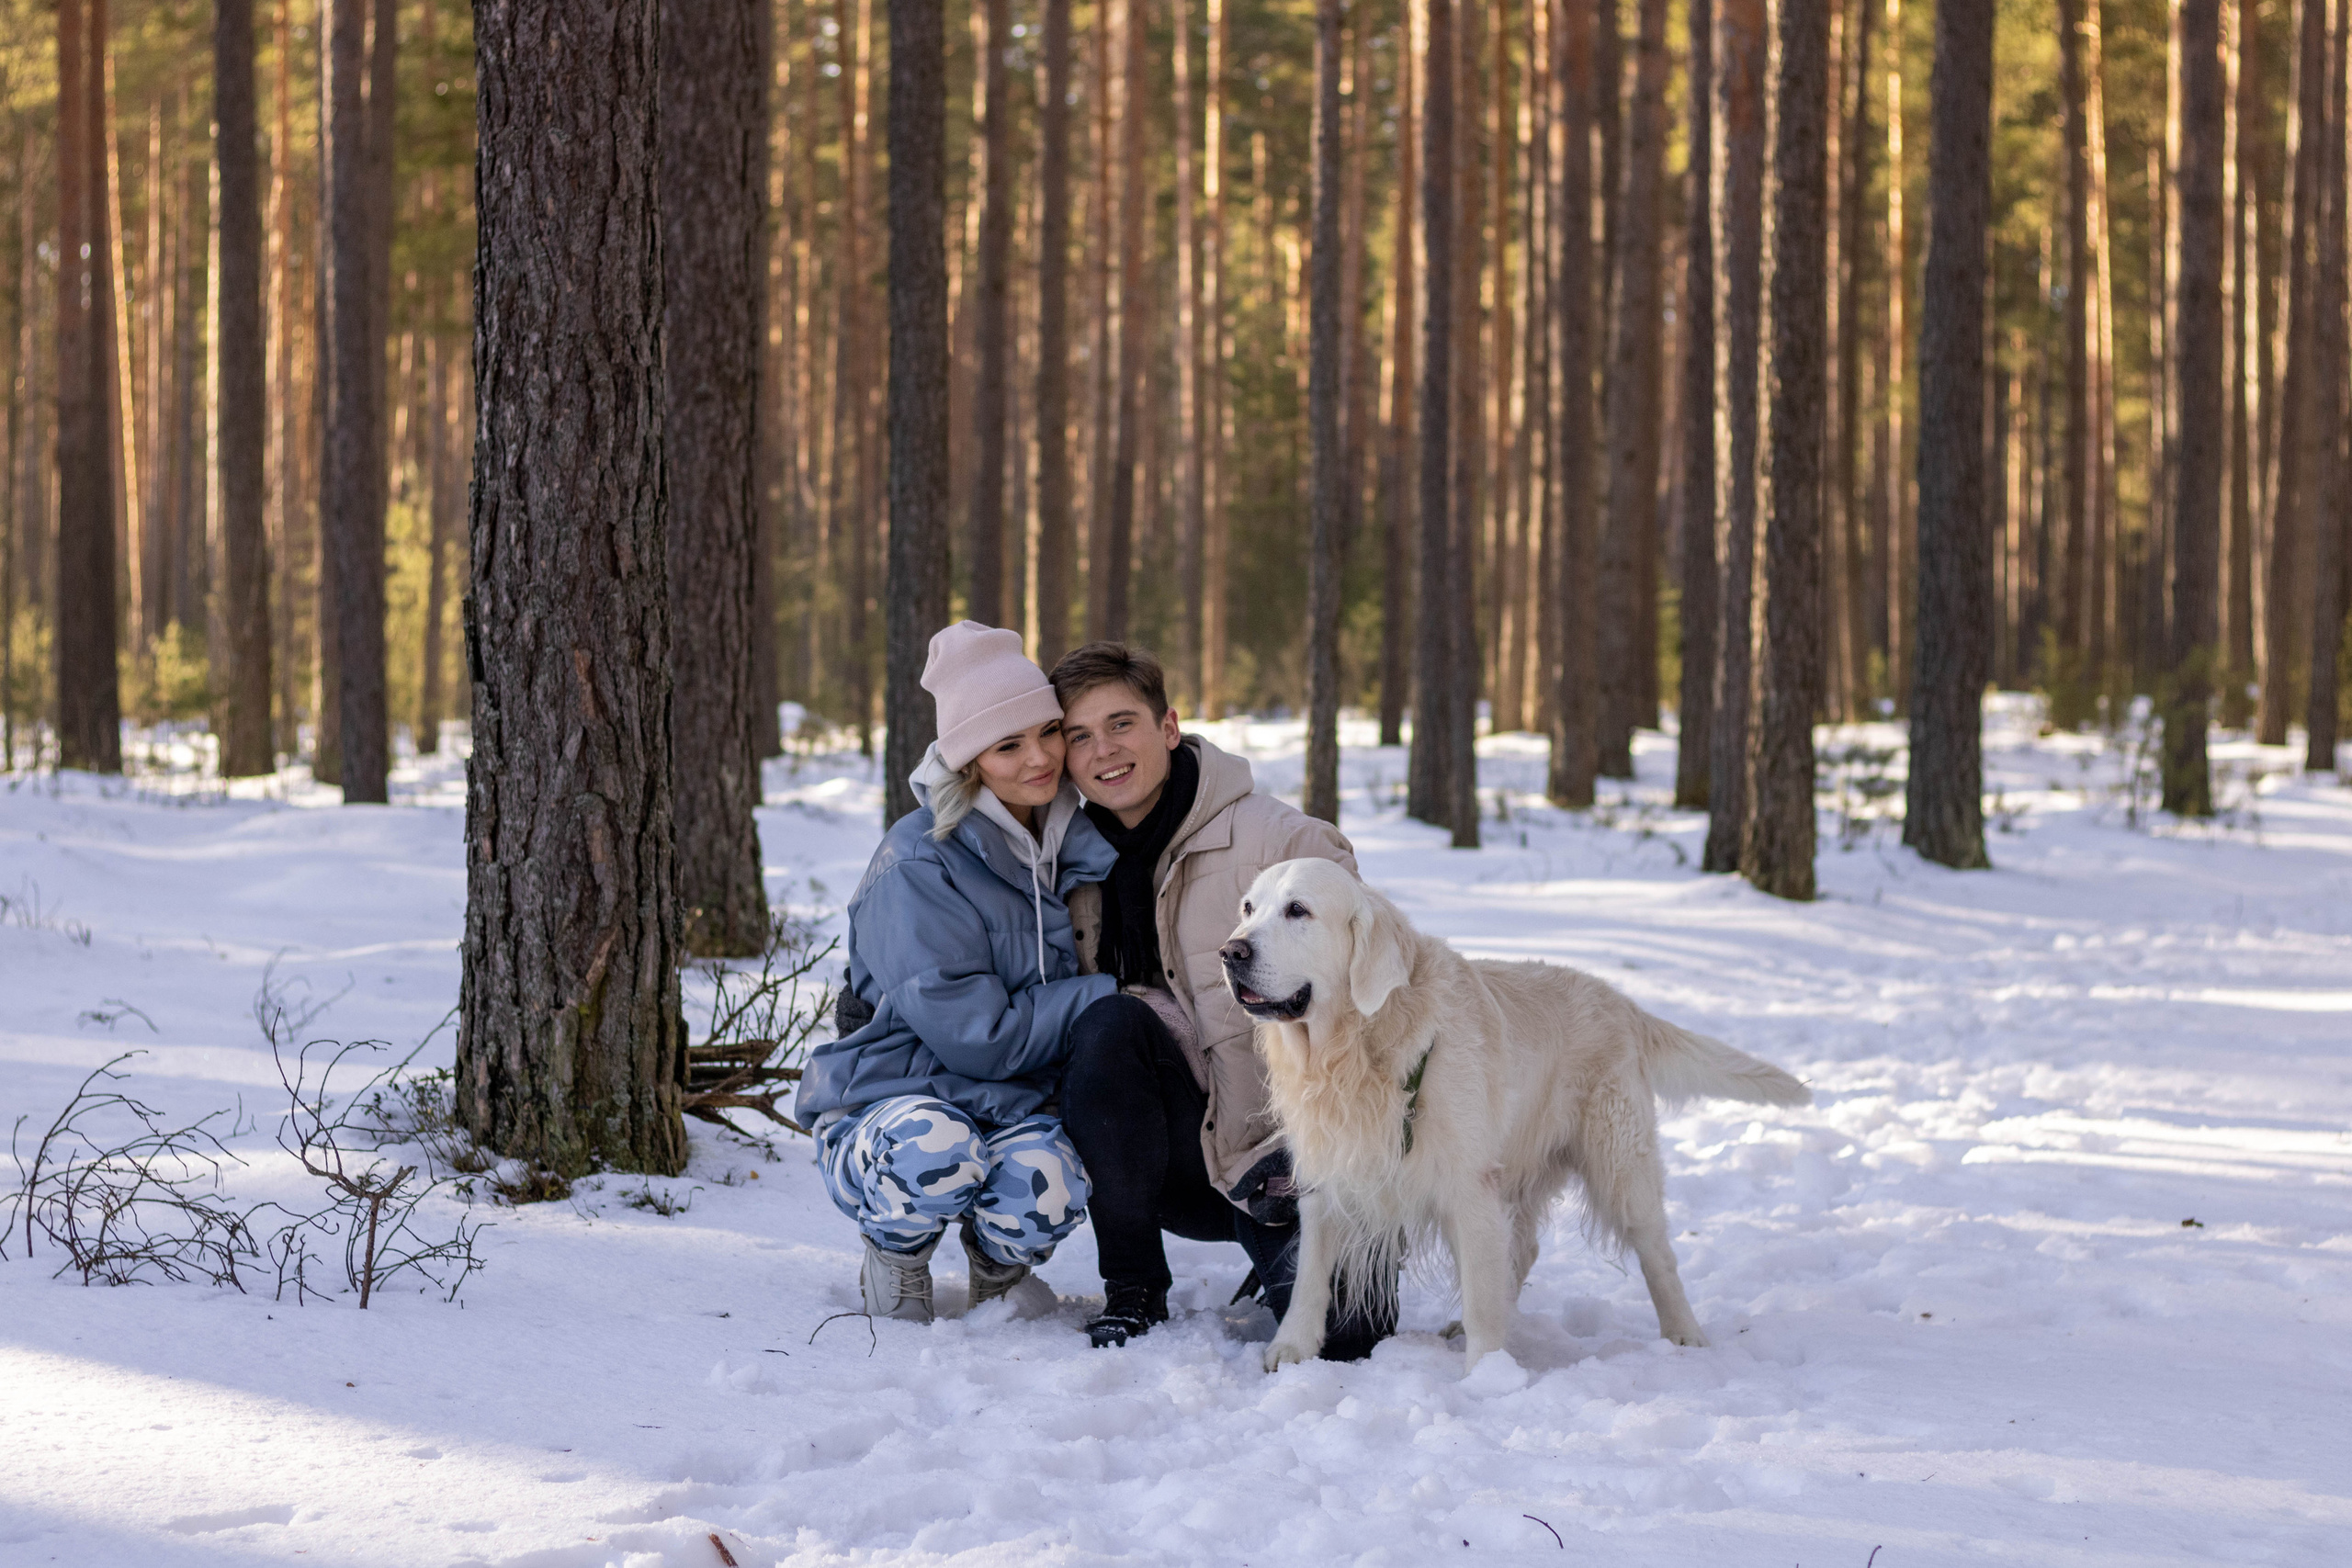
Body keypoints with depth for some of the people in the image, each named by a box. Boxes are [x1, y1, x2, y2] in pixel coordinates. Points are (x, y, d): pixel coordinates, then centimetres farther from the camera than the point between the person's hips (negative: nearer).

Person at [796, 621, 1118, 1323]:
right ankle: (894, 1257, -4)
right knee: (935, 1149, -40)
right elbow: (974, 1034, -18)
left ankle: (1000, 1265, 5)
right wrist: (1106, 996, -15)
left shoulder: (1078, 842, 4)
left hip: (1013, 1109, 4)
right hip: (885, 1102, -4)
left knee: (1044, 1181, -33)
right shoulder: (920, 863, -15)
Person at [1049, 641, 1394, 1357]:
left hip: (1291, 1148, -3)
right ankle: (1131, 1290, -13)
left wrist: (1286, 1159, -16)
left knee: (1335, 1329, -26)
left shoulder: (1281, 841, -9)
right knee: (1110, 1024, -27)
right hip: (1185, 1155, 3)